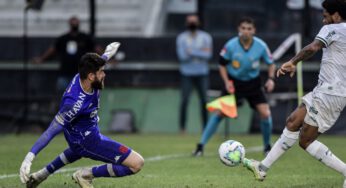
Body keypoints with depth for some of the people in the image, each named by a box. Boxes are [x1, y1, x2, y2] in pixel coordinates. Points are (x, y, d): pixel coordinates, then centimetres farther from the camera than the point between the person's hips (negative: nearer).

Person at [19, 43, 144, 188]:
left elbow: (94, 66, 10)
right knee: (137, 164, -17)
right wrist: (29, 158, -39)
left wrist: (107, 54, 29)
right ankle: (86, 175, -7)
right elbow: (51, 131, -37)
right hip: (88, 141, -10)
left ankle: (42, 174, 44)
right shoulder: (75, 103, -38)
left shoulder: (82, 77, -16)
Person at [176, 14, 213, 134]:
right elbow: (182, 56, -9)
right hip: (187, 73, -1)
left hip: (202, 73, 1)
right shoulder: (181, 38, 2)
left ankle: (205, 127, 7)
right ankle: (182, 127, -1)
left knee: (204, 100, 0)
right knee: (185, 100, -8)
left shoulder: (205, 37, 4)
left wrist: (192, 52, -14)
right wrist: (200, 52, -12)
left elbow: (208, 55, -7)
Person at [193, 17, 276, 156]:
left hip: (253, 83, 1)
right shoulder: (231, 45, -17)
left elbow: (271, 63, 1)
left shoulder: (261, 46, -15)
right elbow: (222, 64, -1)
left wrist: (271, 79, -15)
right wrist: (226, 81, -14)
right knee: (219, 112, -10)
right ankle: (201, 145, -3)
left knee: (265, 114, -11)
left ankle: (267, 146, 11)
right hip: (234, 83, -1)